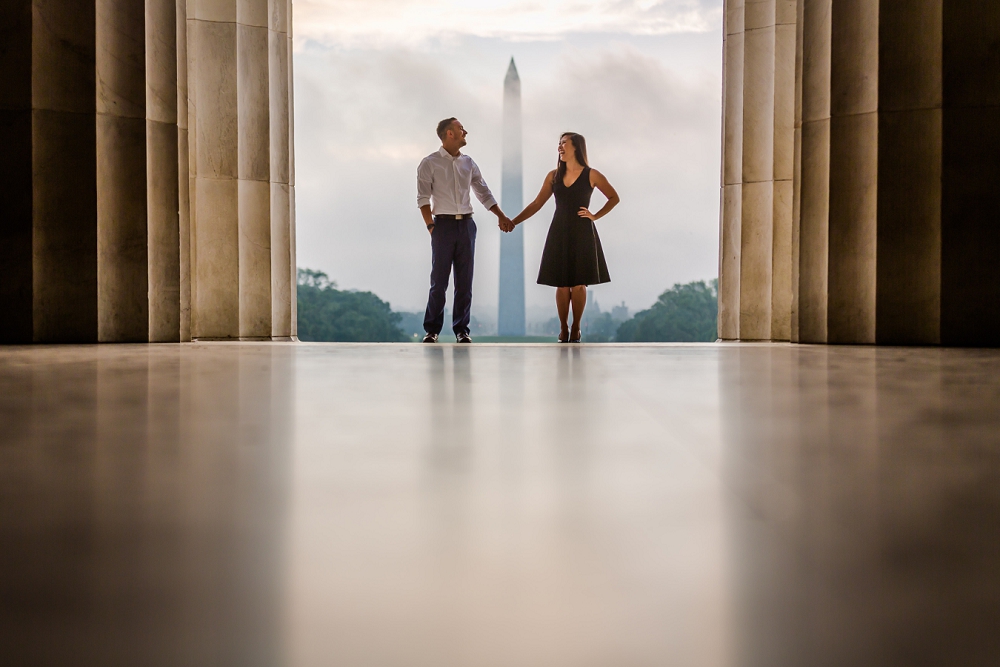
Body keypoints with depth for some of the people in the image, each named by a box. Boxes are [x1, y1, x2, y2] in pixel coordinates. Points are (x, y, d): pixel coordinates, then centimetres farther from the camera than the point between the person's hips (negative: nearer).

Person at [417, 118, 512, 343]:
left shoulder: (468, 163, 13)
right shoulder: (429, 163, -1)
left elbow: (484, 193, 15)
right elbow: (423, 197, -5)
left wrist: (501, 216, 9)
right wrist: (430, 225, -13)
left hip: (466, 224, 4)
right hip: (444, 224, -4)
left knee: (465, 280, 5)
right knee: (439, 280, -1)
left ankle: (462, 329, 12)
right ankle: (431, 330, 8)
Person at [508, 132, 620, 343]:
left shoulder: (591, 175, -2)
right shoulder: (554, 175, 7)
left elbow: (614, 198, 6)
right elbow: (537, 203, 6)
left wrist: (595, 216, -4)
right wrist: (513, 222, -2)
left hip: (582, 234, -2)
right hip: (559, 233, 2)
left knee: (579, 284, 0)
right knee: (562, 284, 2)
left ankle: (576, 329, 12)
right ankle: (563, 329, 11)